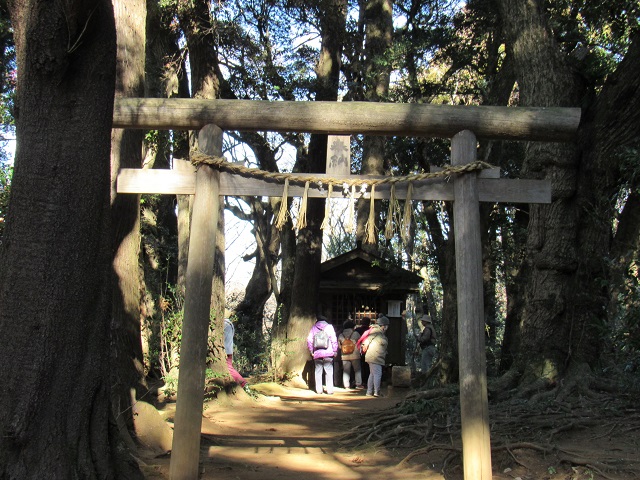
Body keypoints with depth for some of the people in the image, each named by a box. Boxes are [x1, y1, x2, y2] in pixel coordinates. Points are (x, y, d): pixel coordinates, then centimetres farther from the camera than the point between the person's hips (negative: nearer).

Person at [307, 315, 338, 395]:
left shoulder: (314, 328, 9)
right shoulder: (329, 327, 2)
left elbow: (309, 340, 3)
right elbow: (334, 339, -4)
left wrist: (311, 351, 8)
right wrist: (335, 351, 0)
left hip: (317, 354, 2)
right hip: (328, 353, -2)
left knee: (318, 372, 8)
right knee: (329, 372, 2)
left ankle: (319, 390, 8)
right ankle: (329, 390, -1)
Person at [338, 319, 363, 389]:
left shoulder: (341, 335, 3)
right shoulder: (356, 334, -5)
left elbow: (339, 346, 8)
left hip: (345, 356, 3)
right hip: (355, 355, -2)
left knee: (346, 370, 8)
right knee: (357, 370, 8)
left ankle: (346, 385, 8)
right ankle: (358, 384, 6)